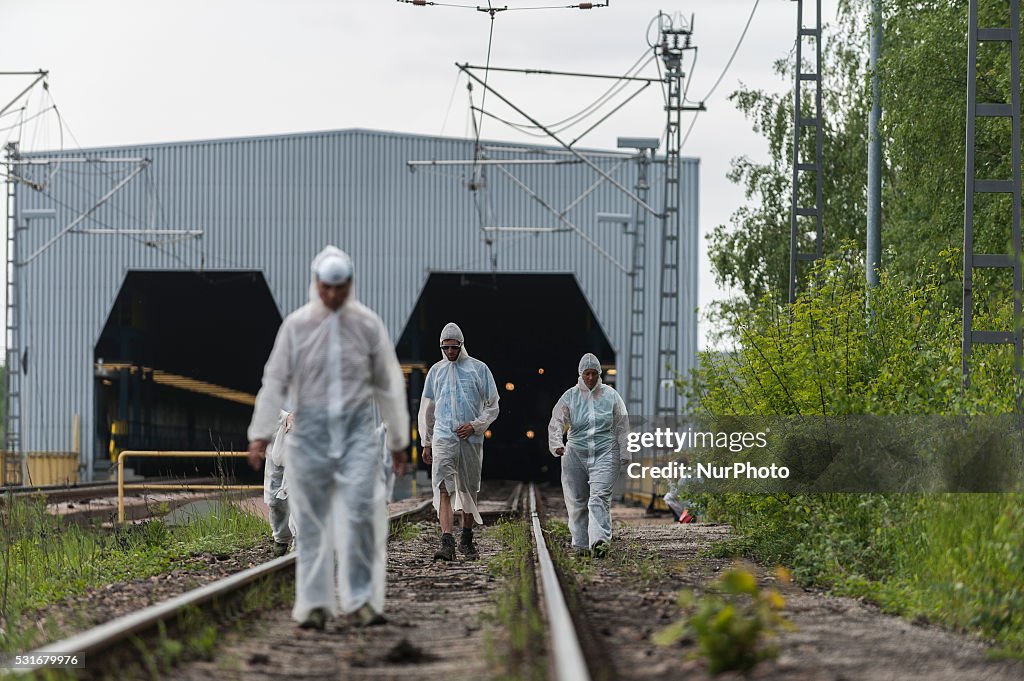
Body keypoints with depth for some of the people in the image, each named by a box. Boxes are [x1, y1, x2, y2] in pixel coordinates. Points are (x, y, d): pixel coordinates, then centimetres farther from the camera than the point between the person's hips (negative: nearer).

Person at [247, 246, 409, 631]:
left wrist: (398, 440, 12)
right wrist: (260, 434, -7)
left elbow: (389, 384, 10)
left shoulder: (368, 324, 3)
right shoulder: (296, 325, 0)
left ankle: (361, 600, -2)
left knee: (360, 513, -10)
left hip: (357, 428, 0)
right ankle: (314, 604, 7)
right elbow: (275, 381, 0)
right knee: (312, 519, 1)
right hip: (311, 428, 0)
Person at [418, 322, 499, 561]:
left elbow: (492, 407, 7)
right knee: (444, 490, -14)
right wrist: (426, 443, 14)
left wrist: (474, 426, -9)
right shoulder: (436, 371, 11)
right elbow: (426, 409, 18)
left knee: (469, 491, 9)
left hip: (471, 440, 0)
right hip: (443, 438, 0)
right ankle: (446, 543, -23)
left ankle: (467, 539, 25)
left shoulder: (479, 369, 5)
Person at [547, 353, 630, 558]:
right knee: (577, 501, 5)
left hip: (605, 454, -2)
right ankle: (580, 544, 16)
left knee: (599, 497, -17)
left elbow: (622, 427, 11)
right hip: (576, 454, 2)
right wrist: (556, 444, -23)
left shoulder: (610, 395, 7)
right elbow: (556, 422, -5)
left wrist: (624, 454, 9)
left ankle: (599, 540, -27)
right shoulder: (570, 396, 4)